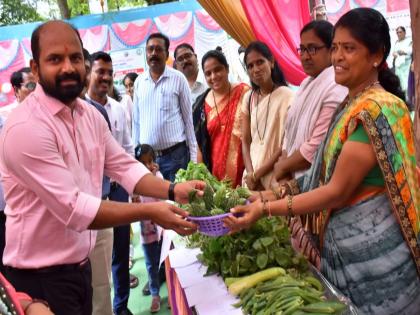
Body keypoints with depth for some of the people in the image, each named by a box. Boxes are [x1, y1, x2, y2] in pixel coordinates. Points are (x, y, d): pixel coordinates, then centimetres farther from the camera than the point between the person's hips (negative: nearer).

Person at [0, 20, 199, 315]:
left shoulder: (90, 114, 3)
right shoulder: (25, 128, -24)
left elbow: (124, 165, 3)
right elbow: (73, 208, -27)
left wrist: (173, 190, -13)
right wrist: (150, 212, -25)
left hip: (80, 263, 8)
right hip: (41, 275, -7)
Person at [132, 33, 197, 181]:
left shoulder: (178, 79, -2)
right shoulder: (139, 82, 7)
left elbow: (188, 119, 0)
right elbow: (136, 121, 12)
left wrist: (193, 156, -3)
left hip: (176, 154, -3)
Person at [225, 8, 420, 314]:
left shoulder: (376, 109, -20)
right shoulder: (352, 105, 9)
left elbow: (338, 191, -21)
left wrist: (266, 209, -21)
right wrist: (280, 192, 6)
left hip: (372, 246, -8)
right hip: (347, 241, 9)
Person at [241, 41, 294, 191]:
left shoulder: (286, 96, -9)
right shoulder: (249, 98, 7)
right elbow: (246, 141, 7)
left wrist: (257, 174, -9)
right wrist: (250, 173, -7)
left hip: (275, 180, -4)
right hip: (251, 177, 5)